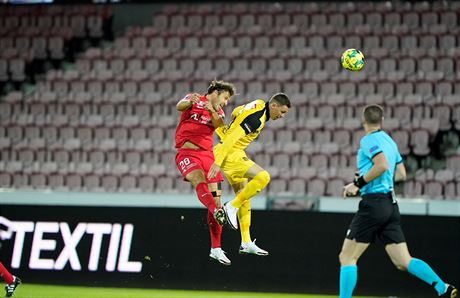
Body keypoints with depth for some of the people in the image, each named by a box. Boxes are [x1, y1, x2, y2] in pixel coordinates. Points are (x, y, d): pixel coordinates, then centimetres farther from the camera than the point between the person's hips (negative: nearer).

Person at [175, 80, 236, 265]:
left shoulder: (218, 112, 18)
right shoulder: (195, 101, 7)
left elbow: (219, 125, -4)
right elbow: (180, 107, -15)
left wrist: (212, 111, -23)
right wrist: (190, 102, -36)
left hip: (207, 154, 5)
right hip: (186, 152, -5)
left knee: (215, 199, -2)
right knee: (200, 181, -33)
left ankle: (216, 249, 2)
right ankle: (218, 213, -59)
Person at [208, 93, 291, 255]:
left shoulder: (259, 105, 8)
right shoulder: (256, 118, -22)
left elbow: (235, 113, 24)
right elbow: (232, 139, -26)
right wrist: (217, 162, -28)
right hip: (231, 154, -11)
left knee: (244, 197, 12)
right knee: (263, 177, -23)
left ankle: (246, 242, 13)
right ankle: (232, 207, -12)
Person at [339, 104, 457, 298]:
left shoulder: (368, 140, -7)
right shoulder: (389, 141, 18)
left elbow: (382, 165, -23)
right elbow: (401, 174, 23)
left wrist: (358, 184, -15)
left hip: (373, 203, -8)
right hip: (390, 204, 8)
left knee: (347, 258, 0)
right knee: (403, 262, 3)